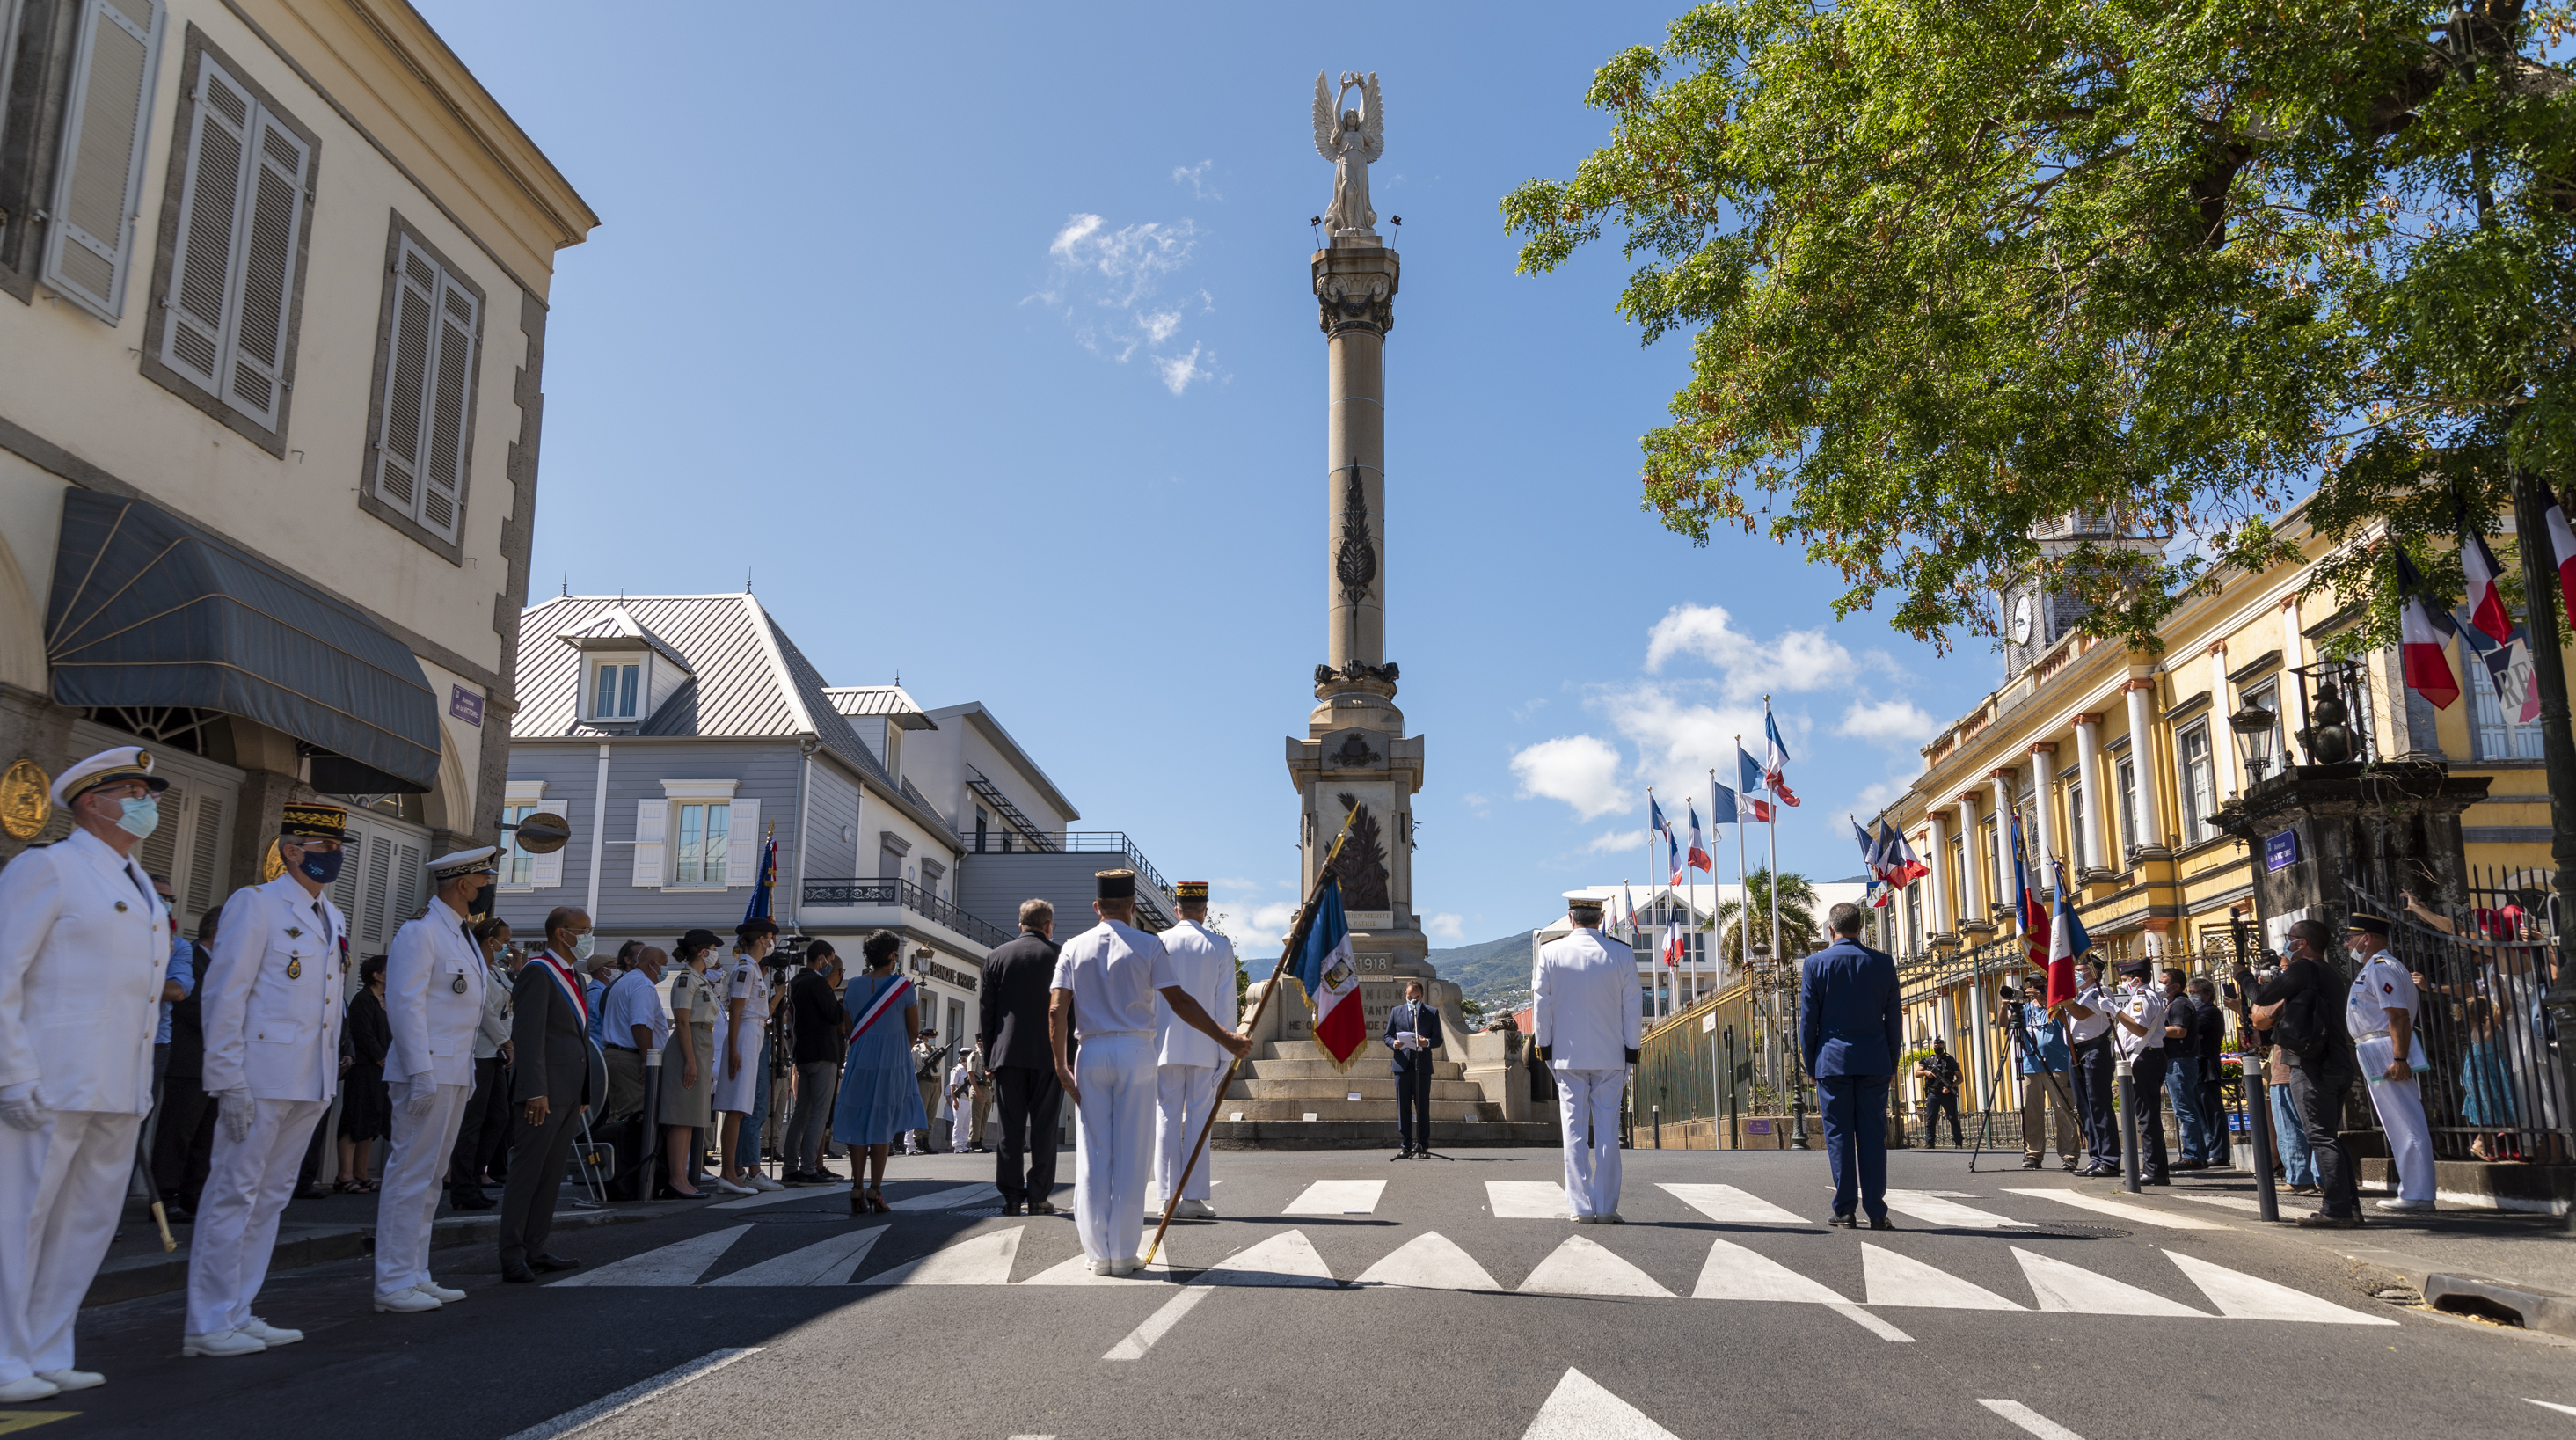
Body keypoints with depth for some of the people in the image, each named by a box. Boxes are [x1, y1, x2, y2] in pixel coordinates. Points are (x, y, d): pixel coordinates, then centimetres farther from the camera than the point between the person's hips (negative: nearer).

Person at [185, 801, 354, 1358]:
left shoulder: (334, 919, 17)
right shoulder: (255, 904, -6)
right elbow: (224, 995, -11)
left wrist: (329, 1083, 16)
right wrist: (229, 1082, -15)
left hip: (310, 1083, 8)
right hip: (261, 1078, -8)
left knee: (271, 1197, 12)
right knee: (234, 1194, -3)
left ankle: (239, 1314, 20)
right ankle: (206, 1325, 4)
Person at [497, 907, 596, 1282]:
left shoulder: (572, 977, 19)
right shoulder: (537, 972, -10)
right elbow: (527, 1035, -18)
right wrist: (535, 1092, -24)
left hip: (569, 1092, 9)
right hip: (544, 1090, -9)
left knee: (551, 1175, 11)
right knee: (526, 1174, -4)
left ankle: (534, 1250, 17)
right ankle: (512, 1257, 0)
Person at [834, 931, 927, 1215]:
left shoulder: (853, 986, 4)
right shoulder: (904, 987, -6)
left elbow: (848, 1029, 8)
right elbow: (914, 1031, 0)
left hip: (859, 1062, 3)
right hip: (894, 1063, -3)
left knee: (859, 1123, 8)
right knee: (883, 1125, 2)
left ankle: (857, 1190, 5)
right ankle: (875, 1190, 0)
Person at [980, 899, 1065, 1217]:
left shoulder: (996, 956, 5)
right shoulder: (1059, 956, -1)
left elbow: (984, 1007, 5)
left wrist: (988, 1055, 10)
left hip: (1006, 1053, 2)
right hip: (1047, 1055, -2)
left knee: (1010, 1128, 6)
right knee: (1043, 1127, 3)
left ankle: (1011, 1197, 5)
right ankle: (1038, 1198, 3)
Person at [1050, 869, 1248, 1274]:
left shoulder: (1074, 948, 6)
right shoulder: (1148, 946, 0)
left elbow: (1056, 1010, -1)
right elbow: (1180, 1002, -4)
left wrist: (1061, 1065, 1)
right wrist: (1226, 1039, 2)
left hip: (1091, 1054, 2)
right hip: (1136, 1051, -2)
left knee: (1093, 1155, 6)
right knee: (1131, 1155, 2)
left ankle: (1098, 1253, 7)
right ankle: (1123, 1254, 4)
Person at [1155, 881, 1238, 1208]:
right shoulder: (1220, 946, -1)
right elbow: (1225, 1003, -2)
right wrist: (1227, 1051, 4)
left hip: (1165, 1045, 1)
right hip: (1204, 1048, 0)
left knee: (1167, 1119, 4)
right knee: (1198, 1119, 3)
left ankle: (1170, 1198, 4)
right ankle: (1193, 1198, 3)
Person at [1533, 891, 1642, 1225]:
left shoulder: (1550, 953, -4)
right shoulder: (1623, 955, -3)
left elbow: (1541, 1006, -1)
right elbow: (1633, 1010, 0)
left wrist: (1545, 1049, 9)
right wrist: (1631, 1054, 8)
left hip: (1568, 1056, 0)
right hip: (1611, 1058, 0)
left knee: (1575, 1131, 4)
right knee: (1607, 1132, 6)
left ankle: (1581, 1207, 4)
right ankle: (1607, 1208, 8)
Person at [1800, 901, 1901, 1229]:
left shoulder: (1815, 964, -3)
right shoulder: (1883, 962, 2)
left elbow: (1808, 1020, -1)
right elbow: (1893, 1017, 5)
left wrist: (1810, 1065, 7)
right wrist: (1892, 1063, 13)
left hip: (1832, 1061, -1)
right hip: (1874, 1061, 2)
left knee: (1838, 1135, 3)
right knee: (1873, 1135, 4)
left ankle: (1845, 1210, 3)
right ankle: (1876, 1211, 3)